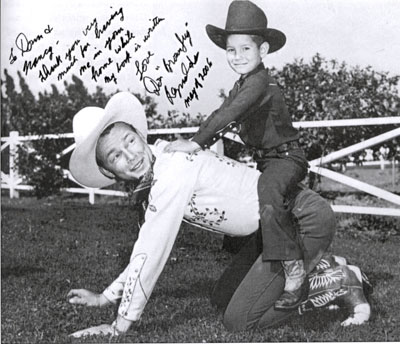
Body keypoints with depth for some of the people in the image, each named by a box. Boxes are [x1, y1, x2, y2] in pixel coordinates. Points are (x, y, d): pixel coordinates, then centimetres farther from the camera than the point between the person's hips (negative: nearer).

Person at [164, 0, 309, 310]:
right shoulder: (241, 86, 14)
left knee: (267, 197, -35)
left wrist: (195, 143, -30)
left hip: (286, 157, -11)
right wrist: (193, 143, 4)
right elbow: (221, 116, 15)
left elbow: (230, 116, -29)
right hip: (265, 160, 11)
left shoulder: (261, 81, -18)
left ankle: (295, 274, -35)